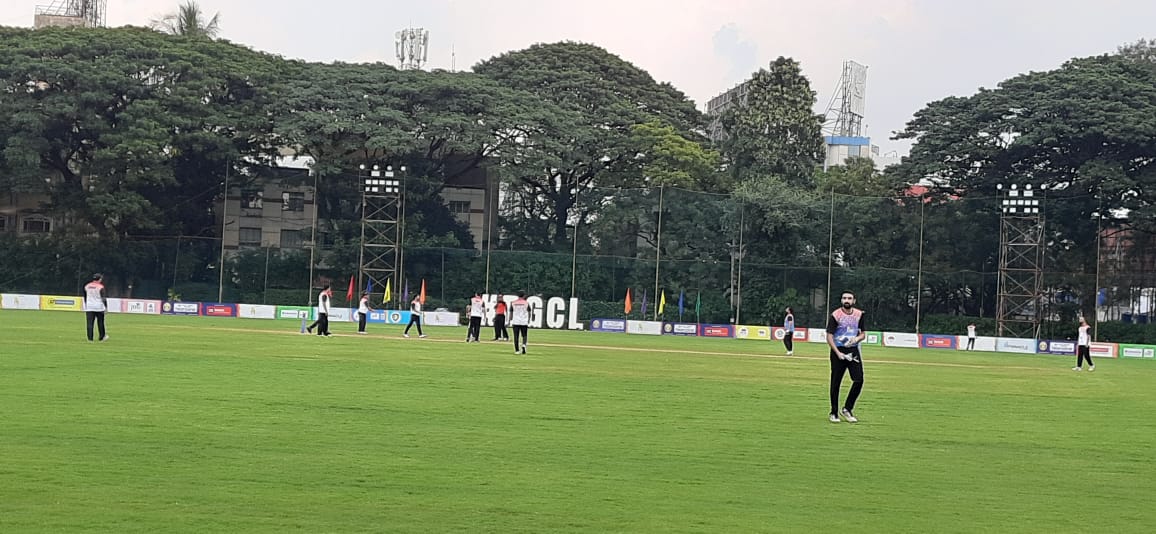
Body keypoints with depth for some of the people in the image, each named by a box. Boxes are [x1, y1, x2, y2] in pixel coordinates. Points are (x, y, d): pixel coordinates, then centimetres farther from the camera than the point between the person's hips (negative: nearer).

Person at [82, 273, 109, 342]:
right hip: (99, 307, -3)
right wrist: (106, 307, -4)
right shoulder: (100, 287, -9)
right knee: (100, 323, 11)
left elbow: (85, 297, 17)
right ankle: (102, 337, 19)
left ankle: (90, 338, -5)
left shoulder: (87, 286, 6)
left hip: (89, 308, 3)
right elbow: (103, 298, -11)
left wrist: (86, 305, 28)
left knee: (89, 323, 0)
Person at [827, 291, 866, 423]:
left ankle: (847, 409, 9)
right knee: (835, 383, 1)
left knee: (859, 380, -7)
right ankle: (834, 413, 12)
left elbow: (863, 333, 16)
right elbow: (829, 337, -8)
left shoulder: (859, 314, 6)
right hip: (838, 350, -4)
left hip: (853, 350, 4)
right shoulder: (835, 315, -7)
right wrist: (838, 353, -18)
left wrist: (856, 339, -8)